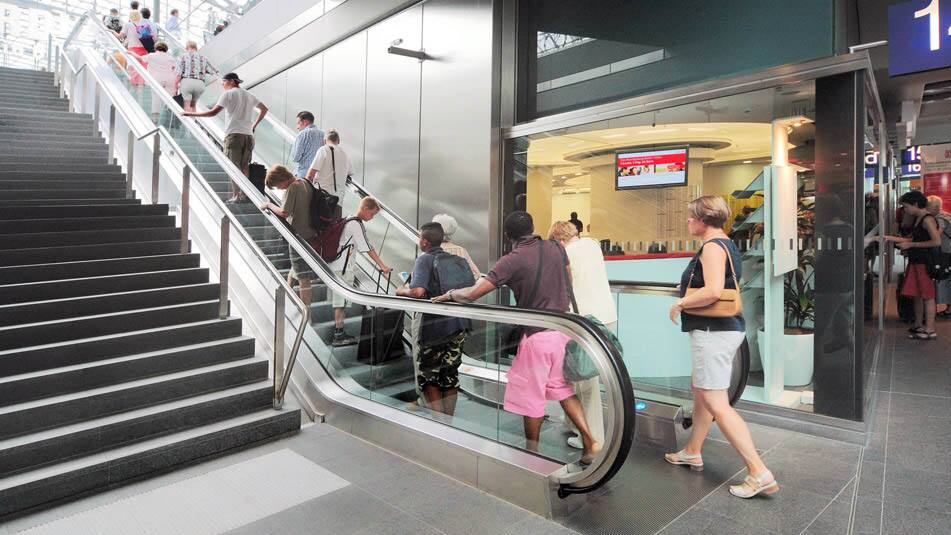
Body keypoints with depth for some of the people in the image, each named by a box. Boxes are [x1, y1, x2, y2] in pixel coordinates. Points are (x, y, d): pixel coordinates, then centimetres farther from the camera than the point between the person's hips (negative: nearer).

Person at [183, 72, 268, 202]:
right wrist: (255, 125, 29)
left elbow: (213, 112, -8)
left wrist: (191, 114, -1)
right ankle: (244, 195, 6)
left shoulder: (228, 94, -1)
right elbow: (264, 109, 28)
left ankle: (236, 196, -7)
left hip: (234, 134, -5)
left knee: (234, 167, -3)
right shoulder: (249, 96, 17)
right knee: (244, 167, 8)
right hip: (248, 135, 5)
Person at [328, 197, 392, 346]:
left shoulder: (349, 221, 15)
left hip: (338, 267, 9)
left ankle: (338, 333, 18)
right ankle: (339, 336, 1)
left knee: (339, 301, 12)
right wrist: (383, 266, -14)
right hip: (343, 269, -9)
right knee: (341, 301, -5)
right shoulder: (357, 225, -15)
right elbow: (368, 249, -17)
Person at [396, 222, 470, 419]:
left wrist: (402, 291, -4)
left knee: (427, 376, 10)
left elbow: (418, 291, -24)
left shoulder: (424, 259, -9)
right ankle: (449, 418, 24)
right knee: (450, 374, 17)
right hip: (460, 323, 6)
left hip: (435, 326, -6)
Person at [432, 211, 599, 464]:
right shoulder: (555, 248, 2)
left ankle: (532, 453, 25)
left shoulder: (512, 260, -15)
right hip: (563, 329, 6)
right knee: (563, 389, 20)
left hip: (537, 336, -6)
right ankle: (590, 442, 16)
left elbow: (474, 293, -19)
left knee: (531, 397, 10)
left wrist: (450, 294, -2)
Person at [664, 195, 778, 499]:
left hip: (714, 331, -11)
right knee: (700, 390, 21)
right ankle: (692, 452, 36)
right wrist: (686, 300, 13)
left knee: (717, 404, -7)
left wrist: (680, 303, -16)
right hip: (724, 328, 11)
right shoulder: (726, 245, 15)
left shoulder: (712, 246, -16)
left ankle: (759, 473, -3)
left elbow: (713, 291, -29)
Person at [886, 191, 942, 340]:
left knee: (927, 296, -3)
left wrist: (911, 245, -17)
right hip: (916, 262, 9)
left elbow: (937, 242, -21)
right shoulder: (917, 219, 13)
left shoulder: (928, 219, -14)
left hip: (925, 263, -9)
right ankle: (919, 325, 25)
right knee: (917, 295, 15)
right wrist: (891, 238, 12)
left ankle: (930, 330, 3)